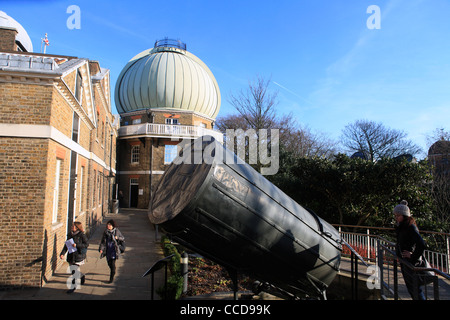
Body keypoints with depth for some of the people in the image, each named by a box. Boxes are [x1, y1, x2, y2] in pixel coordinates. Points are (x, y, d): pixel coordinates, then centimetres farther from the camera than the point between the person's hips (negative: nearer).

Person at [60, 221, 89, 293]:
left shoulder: (82, 235, -12)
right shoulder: (70, 235, 7)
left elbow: (87, 244, -12)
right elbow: (66, 245, 10)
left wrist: (77, 245, -22)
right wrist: (62, 253, -1)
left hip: (78, 256, -6)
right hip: (71, 255, 6)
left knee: (74, 271, -6)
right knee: (73, 270, 15)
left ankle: (73, 287, 9)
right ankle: (82, 276, 44)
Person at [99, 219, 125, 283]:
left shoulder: (116, 231, -5)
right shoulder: (105, 232, 2)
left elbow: (123, 238, 2)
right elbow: (103, 241, 6)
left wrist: (117, 237, -17)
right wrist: (101, 248, -6)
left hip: (114, 249, -3)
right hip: (107, 250, 3)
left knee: (113, 263, -10)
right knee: (109, 263, 12)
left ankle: (112, 277, -1)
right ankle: (113, 272, 41)